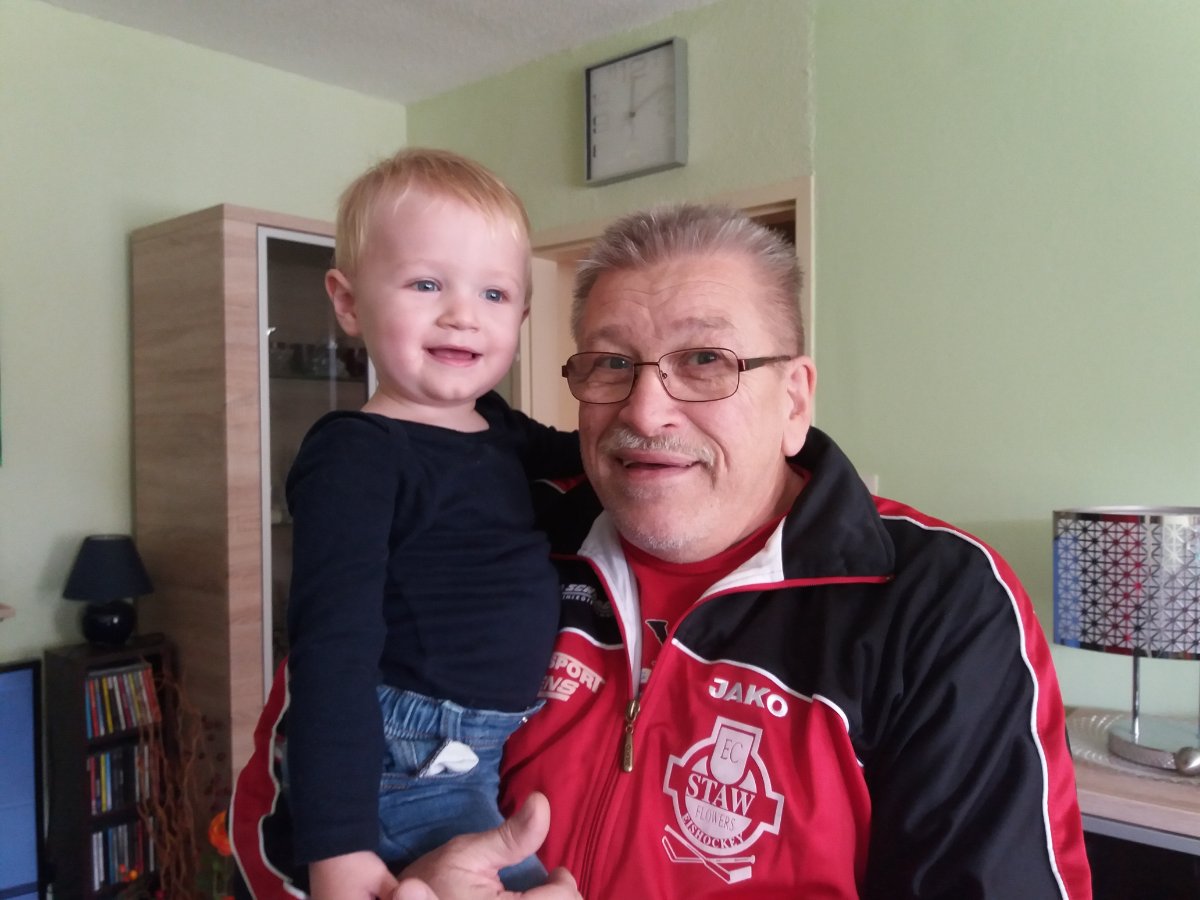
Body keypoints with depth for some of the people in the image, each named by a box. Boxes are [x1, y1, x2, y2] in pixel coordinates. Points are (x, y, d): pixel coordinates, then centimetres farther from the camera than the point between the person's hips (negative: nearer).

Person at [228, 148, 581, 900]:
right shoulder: (357, 455, -17)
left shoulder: (497, 427, 7)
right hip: (400, 767, -8)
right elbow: (333, 647, -24)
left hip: (499, 755, 8)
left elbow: (571, 456, 29)